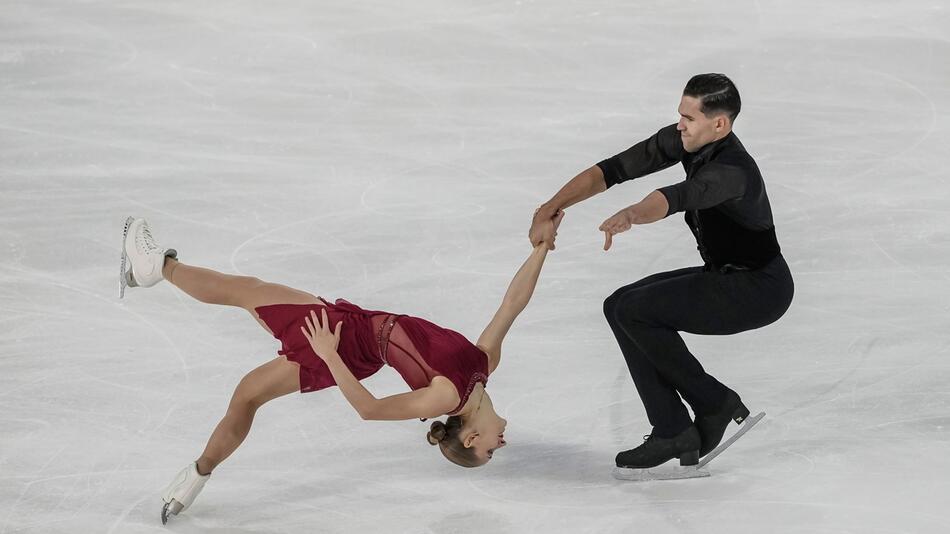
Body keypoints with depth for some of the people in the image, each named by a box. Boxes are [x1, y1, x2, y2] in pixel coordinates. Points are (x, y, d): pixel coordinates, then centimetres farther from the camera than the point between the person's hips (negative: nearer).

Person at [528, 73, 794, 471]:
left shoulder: (732, 170, -31)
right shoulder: (685, 140, -6)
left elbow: (677, 197, -51)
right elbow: (614, 169, -7)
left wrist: (630, 216, -70)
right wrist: (549, 210, -16)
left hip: (759, 291, -9)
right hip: (723, 275, 9)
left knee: (634, 309, -20)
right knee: (620, 307, -3)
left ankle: (715, 404, -4)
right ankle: (673, 431, -3)